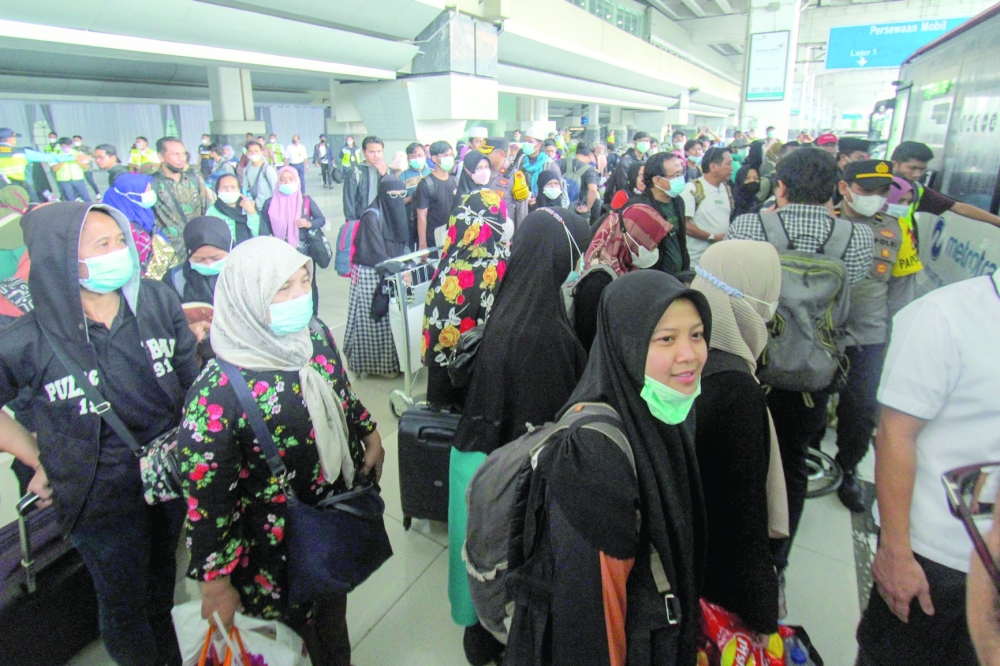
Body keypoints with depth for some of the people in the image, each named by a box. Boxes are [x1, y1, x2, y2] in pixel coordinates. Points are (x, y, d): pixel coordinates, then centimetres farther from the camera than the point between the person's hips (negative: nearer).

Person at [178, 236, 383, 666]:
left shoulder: (315, 335, -10)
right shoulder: (218, 393, -29)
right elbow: (205, 498, -21)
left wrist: (370, 436, 13)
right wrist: (216, 585, -14)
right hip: (277, 557, -6)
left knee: (335, 628, 29)